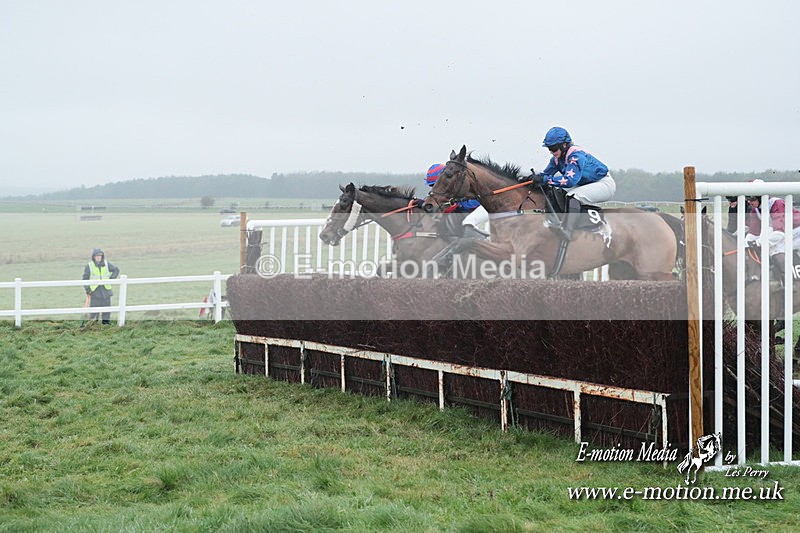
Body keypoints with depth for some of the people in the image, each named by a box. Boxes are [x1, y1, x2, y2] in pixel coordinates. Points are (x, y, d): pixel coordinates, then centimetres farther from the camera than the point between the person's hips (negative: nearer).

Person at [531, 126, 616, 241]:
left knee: (573, 195, -32)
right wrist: (534, 178, -14)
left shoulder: (576, 155, -28)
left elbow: (570, 180, -37)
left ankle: (567, 230, -44)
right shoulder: (557, 158, -1)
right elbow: (546, 174, 7)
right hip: (587, 185, 10)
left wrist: (545, 179, -37)